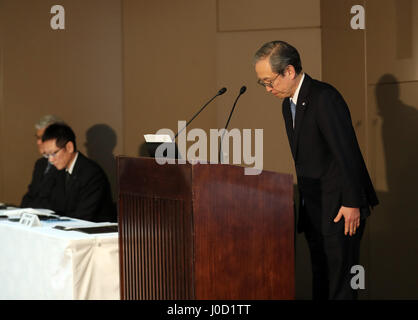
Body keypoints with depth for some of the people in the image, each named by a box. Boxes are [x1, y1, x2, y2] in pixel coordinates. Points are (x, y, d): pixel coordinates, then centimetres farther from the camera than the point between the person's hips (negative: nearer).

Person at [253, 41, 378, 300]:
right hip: (314, 209, 9)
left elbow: (347, 152, -20)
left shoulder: (324, 97, -17)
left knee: (339, 281, -7)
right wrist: (304, 198, 17)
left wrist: (351, 203, -20)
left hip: (340, 208, -9)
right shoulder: (288, 103, 13)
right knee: (320, 278, 12)